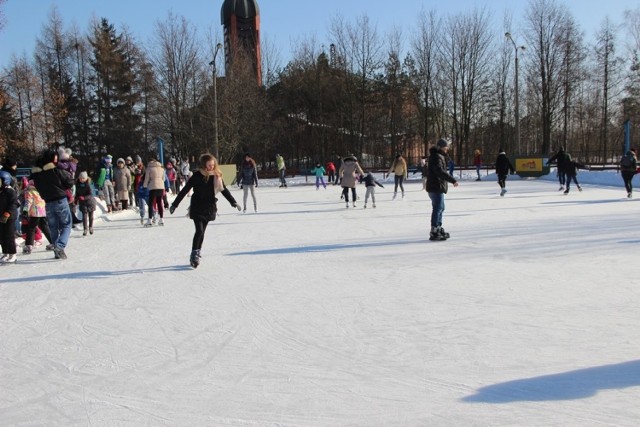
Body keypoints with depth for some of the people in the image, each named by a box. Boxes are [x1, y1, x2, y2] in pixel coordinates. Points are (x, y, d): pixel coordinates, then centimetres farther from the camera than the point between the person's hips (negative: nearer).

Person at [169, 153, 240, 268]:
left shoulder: (217, 176, -1)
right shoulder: (197, 176, -12)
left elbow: (224, 190, 11)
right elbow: (185, 190, -9)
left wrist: (233, 202, 13)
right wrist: (174, 204, -8)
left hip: (209, 208, 4)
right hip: (197, 208, -4)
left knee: (202, 232, 10)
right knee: (199, 231, -13)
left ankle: (197, 254, 21)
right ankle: (194, 255, -4)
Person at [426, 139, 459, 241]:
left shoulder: (439, 156, 17)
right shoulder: (436, 157, -17)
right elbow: (440, 171, -31)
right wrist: (453, 180, -32)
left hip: (437, 187, 11)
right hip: (436, 187, -11)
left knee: (440, 208, 20)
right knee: (438, 208, -9)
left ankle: (438, 229, 32)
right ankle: (434, 232, -7)